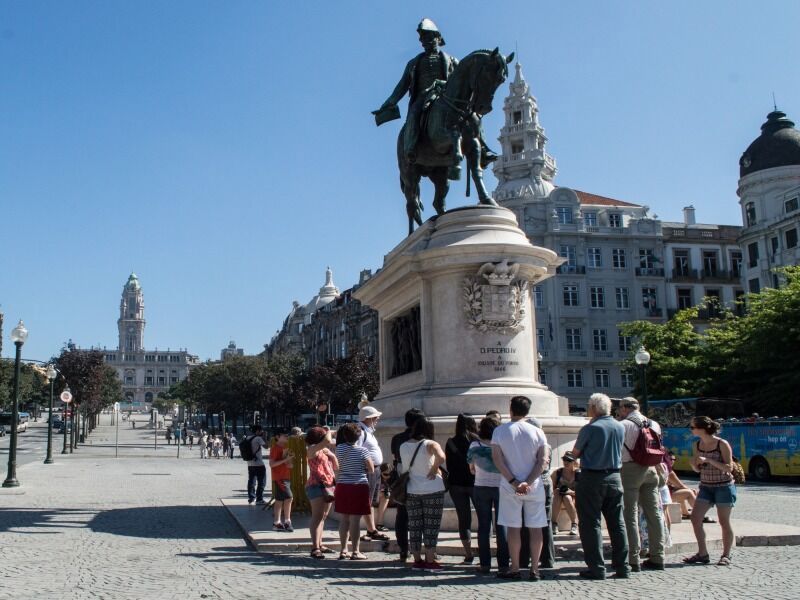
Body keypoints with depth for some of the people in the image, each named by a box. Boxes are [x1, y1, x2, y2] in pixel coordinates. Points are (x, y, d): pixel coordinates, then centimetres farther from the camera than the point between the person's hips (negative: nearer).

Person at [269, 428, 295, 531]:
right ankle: (287, 521, -9)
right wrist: (285, 459, -23)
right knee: (288, 498, -15)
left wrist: (289, 462, 4)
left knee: (280, 500, 11)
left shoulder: (285, 448, 17)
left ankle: (276, 523, 15)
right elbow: (271, 464, -18)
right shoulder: (275, 448, -11)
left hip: (286, 477, 9)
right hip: (279, 477, -9)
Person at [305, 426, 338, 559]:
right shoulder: (312, 449, -6)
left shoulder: (325, 451, 18)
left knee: (322, 517, 12)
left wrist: (333, 454, 4)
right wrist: (329, 432, -4)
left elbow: (336, 467, 17)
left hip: (328, 486, 9)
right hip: (316, 485, -8)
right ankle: (315, 548, -16)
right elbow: (327, 441, -23)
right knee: (317, 517, -13)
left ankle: (319, 544, 19)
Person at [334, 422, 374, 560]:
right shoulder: (362, 450, -11)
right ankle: (356, 552, 4)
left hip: (342, 487, 4)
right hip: (358, 487, -4)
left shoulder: (339, 448, 0)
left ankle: (343, 550, 19)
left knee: (343, 520, 11)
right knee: (355, 521, -1)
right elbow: (371, 469, -7)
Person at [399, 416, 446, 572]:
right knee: (431, 526, 3)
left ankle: (417, 560, 14)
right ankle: (430, 561, 4)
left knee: (414, 526, 9)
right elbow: (441, 457, -28)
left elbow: (403, 469, 7)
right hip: (432, 490, -4)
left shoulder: (403, 446, 5)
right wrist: (434, 470, -13)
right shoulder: (430, 444, -10)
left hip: (412, 491, 4)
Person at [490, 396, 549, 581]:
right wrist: (528, 483, -13)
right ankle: (534, 569, 7)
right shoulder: (537, 432, 0)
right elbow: (543, 460, -8)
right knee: (535, 528, 6)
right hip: (534, 487, 1)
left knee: (513, 528, 5)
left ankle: (514, 569, 9)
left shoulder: (499, 431, -1)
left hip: (510, 487, -1)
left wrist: (513, 482, -9)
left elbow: (497, 460, -7)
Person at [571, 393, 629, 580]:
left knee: (591, 524, 1)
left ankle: (596, 568, 0)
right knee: (617, 523, 10)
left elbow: (575, 453, -3)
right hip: (614, 477, 5)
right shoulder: (620, 427, 4)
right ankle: (622, 566, 13)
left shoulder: (590, 429, -13)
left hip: (592, 478, -5)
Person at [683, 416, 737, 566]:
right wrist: (694, 463, -12)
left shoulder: (722, 444, -13)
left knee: (724, 522, 1)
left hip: (723, 486, -6)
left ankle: (726, 555, 16)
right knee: (695, 518, -4)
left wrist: (709, 460, -25)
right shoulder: (697, 445, 4)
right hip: (705, 486, 6)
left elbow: (729, 467, -16)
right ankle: (702, 554, 6)